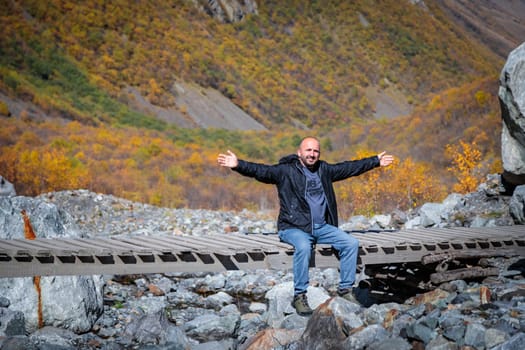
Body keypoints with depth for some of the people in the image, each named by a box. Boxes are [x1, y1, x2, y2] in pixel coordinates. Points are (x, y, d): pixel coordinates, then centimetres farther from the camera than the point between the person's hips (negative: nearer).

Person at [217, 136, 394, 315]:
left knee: (351, 243, -10)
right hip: (293, 227, -6)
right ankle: (299, 296, -25)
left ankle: (345, 289, 2)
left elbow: (351, 167, 23)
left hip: (322, 227, 6)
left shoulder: (324, 170, 15)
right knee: (303, 247, -37)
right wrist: (238, 165, -30)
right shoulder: (285, 171, -1)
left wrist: (376, 161, 26)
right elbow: (261, 171, -14)